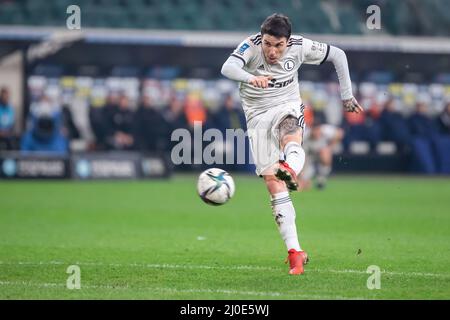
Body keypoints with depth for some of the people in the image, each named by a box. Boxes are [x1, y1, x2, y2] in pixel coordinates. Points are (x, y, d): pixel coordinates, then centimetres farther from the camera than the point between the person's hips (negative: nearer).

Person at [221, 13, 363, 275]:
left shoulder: (300, 47, -8)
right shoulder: (251, 45, -15)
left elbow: (338, 55, 8)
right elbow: (228, 68, -36)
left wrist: (347, 95, 7)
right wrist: (251, 78, -56)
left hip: (288, 108, 1)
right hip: (258, 115, -1)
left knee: (291, 137, -38)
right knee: (272, 183, -11)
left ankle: (290, 171, -72)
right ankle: (295, 252, -13)